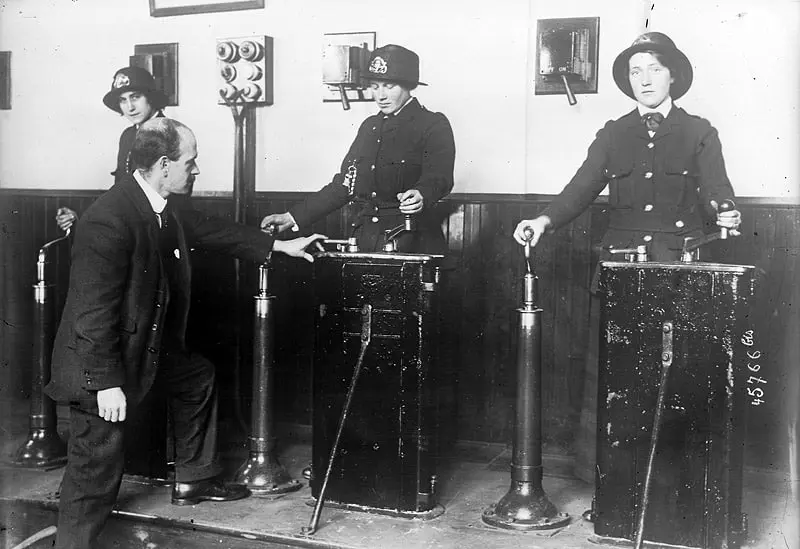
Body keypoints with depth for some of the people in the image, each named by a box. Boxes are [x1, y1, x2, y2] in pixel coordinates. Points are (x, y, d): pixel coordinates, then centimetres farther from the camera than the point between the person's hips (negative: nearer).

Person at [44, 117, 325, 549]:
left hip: (148, 346, 10)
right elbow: (93, 311, -28)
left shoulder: (165, 209, -2)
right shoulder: (108, 221, -30)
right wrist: (107, 383, -26)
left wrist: (280, 246, 20)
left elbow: (206, 228, 15)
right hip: (99, 366, -10)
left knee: (197, 378, 25)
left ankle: (194, 480, 40)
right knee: (96, 472, -1)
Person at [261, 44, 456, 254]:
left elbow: (439, 178, -14)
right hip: (362, 241, 5)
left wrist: (420, 196, -37)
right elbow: (343, 185, 20)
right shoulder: (369, 126, 19)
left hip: (411, 246, -5)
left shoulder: (434, 125, 1)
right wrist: (293, 218, 12)